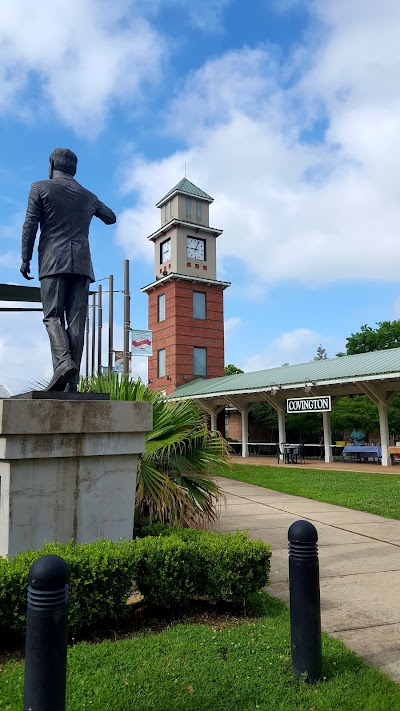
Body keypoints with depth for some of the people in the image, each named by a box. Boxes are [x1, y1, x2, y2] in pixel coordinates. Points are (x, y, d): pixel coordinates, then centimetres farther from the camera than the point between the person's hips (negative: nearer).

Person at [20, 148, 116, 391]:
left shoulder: (40, 188, 9)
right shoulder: (88, 196, 20)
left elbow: (30, 224, 0)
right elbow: (111, 218, 35)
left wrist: (26, 259, 1)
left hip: (53, 261, -3)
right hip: (82, 263, 3)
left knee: (53, 316, -4)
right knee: (77, 321, -3)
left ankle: (63, 362, -30)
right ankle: (72, 381, -8)